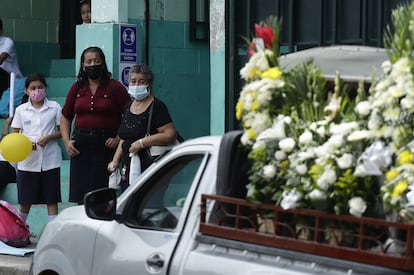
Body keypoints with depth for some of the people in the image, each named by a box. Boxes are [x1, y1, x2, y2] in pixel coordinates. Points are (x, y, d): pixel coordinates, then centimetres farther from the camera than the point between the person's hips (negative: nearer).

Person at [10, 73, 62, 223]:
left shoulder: (54, 107, 3)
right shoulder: (21, 110, 4)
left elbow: (62, 131, 5)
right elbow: (14, 134, 5)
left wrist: (49, 137, -13)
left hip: (50, 161, 0)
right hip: (27, 161, 1)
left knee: (51, 199, 1)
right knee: (25, 200, 7)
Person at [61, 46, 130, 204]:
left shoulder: (115, 88, 1)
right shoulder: (77, 88, 11)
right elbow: (65, 117, 19)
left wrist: (118, 139, -11)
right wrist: (67, 141, 5)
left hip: (105, 145, -3)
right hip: (81, 146, 3)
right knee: (81, 197, 2)